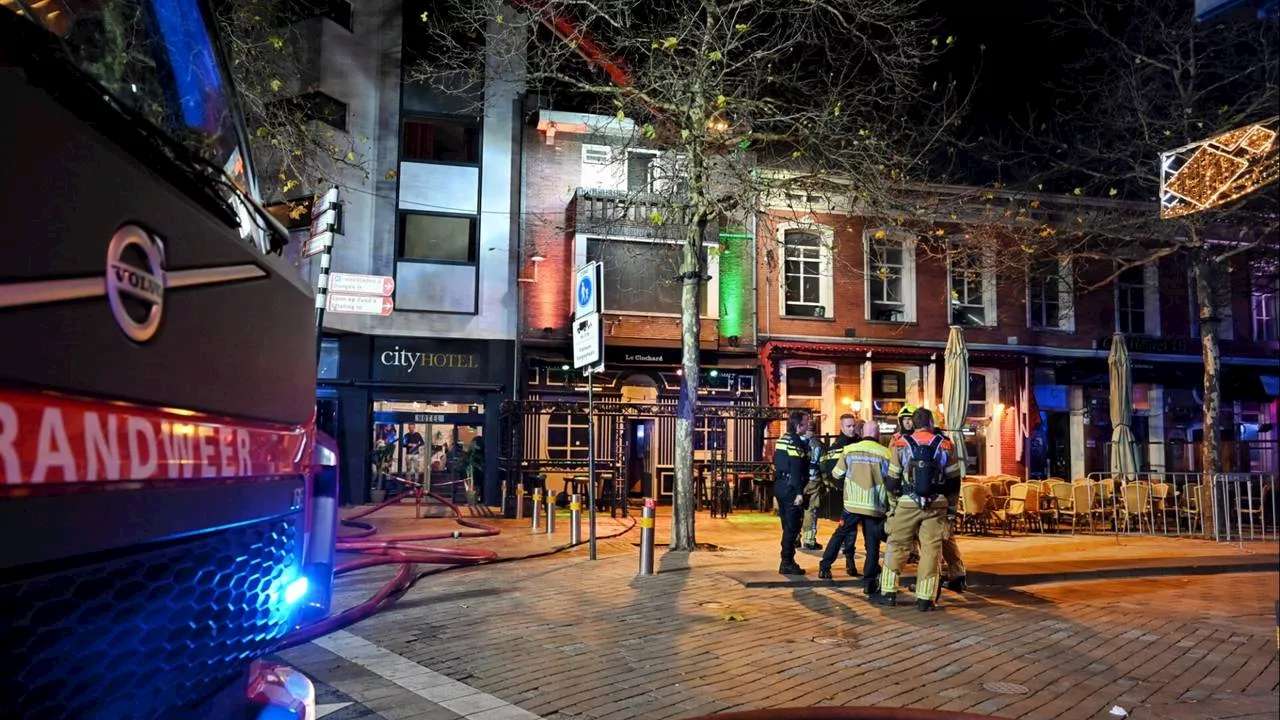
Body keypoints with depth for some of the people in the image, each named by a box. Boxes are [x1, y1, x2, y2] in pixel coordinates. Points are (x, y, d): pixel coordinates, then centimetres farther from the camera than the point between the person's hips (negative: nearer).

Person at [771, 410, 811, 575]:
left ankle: (787, 561, 21)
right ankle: (787, 563, -2)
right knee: (792, 526, -4)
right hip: (791, 489, -9)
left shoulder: (781, 440, 14)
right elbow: (796, 471, -21)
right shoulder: (795, 443, -15)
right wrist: (799, 493, -22)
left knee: (788, 525, 15)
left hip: (780, 487, 9)